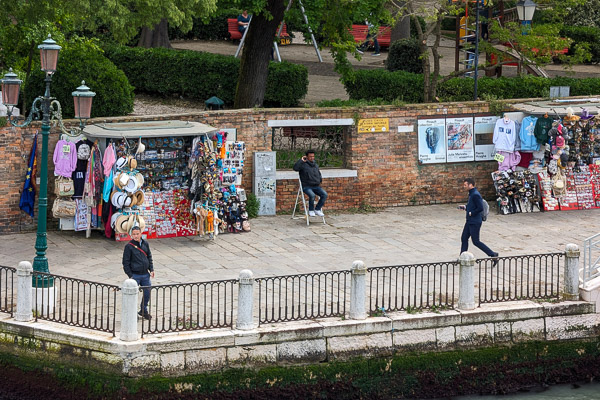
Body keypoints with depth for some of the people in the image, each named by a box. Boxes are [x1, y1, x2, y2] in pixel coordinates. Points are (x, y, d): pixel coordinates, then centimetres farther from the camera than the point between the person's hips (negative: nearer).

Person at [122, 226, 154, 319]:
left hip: (145, 274, 5)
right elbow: (126, 262, -8)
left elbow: (149, 257, 15)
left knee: (147, 292, 10)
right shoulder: (129, 246, -10)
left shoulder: (145, 243, 4)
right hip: (135, 275, -5)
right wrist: (130, 275, -11)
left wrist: (151, 269, 7)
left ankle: (143, 311, 30)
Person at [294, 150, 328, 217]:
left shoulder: (316, 165, 19)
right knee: (312, 195, -34)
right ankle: (311, 210, -9)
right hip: (306, 186, -6)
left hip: (316, 186, 6)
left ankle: (317, 209, -4)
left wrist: (320, 180, 14)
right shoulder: (303, 165, -2)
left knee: (324, 194, -19)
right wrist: (301, 160, -16)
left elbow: (319, 174, 33)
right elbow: (295, 168, -22)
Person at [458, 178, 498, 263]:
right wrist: (464, 207, 11)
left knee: (476, 241, -4)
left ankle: (493, 254, 4)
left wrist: (471, 213, -17)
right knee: (464, 238, 11)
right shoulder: (471, 194, 11)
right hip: (470, 221, 10)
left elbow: (480, 208, -26)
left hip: (475, 222, -10)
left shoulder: (475, 195, -20)